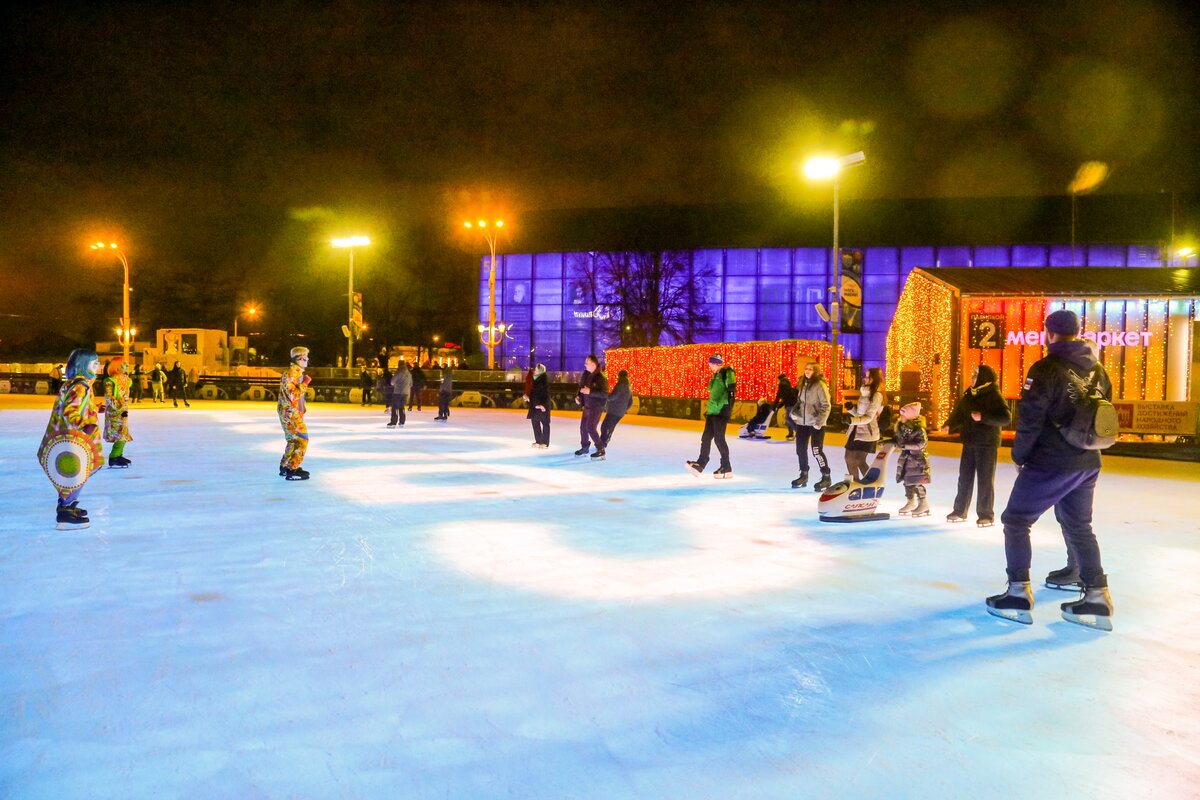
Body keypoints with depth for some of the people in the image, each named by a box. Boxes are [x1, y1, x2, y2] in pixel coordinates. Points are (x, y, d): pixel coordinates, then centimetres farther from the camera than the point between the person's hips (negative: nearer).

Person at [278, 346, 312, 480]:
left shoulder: (298, 372, 15)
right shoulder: (291, 373, -18)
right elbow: (293, 394, -25)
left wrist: (303, 407, 23)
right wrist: (305, 383, -22)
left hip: (294, 413, 11)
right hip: (289, 413, -10)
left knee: (294, 439, 19)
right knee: (302, 439, -12)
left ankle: (285, 466, 31)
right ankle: (292, 470, -11)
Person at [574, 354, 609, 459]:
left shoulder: (600, 377, -21)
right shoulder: (586, 374, 3)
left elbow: (605, 394, -24)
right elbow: (581, 387, 18)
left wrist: (590, 391, -30)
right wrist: (578, 396, 1)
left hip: (596, 407, -8)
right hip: (587, 406, 8)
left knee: (591, 427, -13)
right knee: (583, 426, 14)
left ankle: (601, 450, -3)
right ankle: (584, 447, 32)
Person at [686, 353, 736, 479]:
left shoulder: (728, 373, -9)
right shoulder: (716, 375, 20)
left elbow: (731, 391, -17)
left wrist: (728, 408, -22)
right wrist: (708, 409, 26)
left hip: (721, 412, -9)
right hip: (713, 411, 9)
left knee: (719, 438, -7)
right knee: (706, 437, 8)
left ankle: (726, 468, 1)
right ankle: (700, 465, 13)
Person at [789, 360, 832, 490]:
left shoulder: (820, 384, -12)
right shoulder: (803, 384, 10)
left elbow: (826, 406, -14)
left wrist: (820, 421, -19)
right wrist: (793, 412, 4)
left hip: (815, 424, -7)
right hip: (802, 422, 7)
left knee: (817, 451, -7)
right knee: (800, 449, 12)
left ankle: (826, 478, 7)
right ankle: (804, 476, 27)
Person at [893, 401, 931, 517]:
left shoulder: (918, 428, -19)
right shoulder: (901, 426, 6)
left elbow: (922, 443, -26)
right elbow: (898, 438, 20)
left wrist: (905, 446, -30)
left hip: (917, 458, -8)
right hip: (905, 457, 8)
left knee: (916, 482, -8)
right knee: (907, 481, 14)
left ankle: (923, 504, 2)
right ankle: (911, 502, 27)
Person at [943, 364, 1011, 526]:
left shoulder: (993, 396, -13)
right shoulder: (969, 394, 7)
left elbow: (1006, 417, -21)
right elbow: (959, 413, 16)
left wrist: (983, 417, -26)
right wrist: (949, 425, 0)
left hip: (987, 444, -6)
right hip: (969, 442, 7)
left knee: (985, 479, 0)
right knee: (964, 477, 10)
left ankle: (986, 514, 8)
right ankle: (960, 511, 19)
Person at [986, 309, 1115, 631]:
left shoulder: (1046, 369, -15)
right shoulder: (1097, 370, 7)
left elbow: (1030, 419, -16)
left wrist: (1019, 454, -2)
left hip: (1050, 463, -7)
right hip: (1088, 464, 7)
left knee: (1016, 520, 6)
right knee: (1079, 526, 19)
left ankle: (1019, 594, 4)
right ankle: (1097, 599, 19)